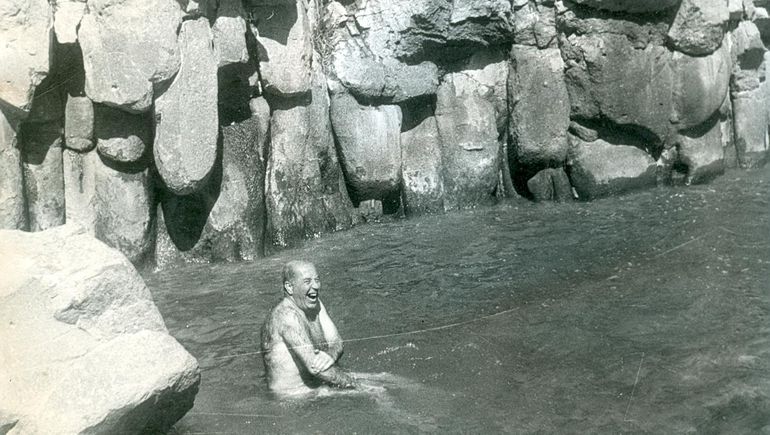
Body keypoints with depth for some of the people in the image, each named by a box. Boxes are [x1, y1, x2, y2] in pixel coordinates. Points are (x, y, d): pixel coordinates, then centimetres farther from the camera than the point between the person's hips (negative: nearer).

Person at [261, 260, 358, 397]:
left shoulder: (315, 304, 6)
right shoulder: (287, 314, -23)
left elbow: (336, 343, 3)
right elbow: (314, 366, -26)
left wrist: (330, 355, -20)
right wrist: (346, 380, -13)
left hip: (319, 388, 8)